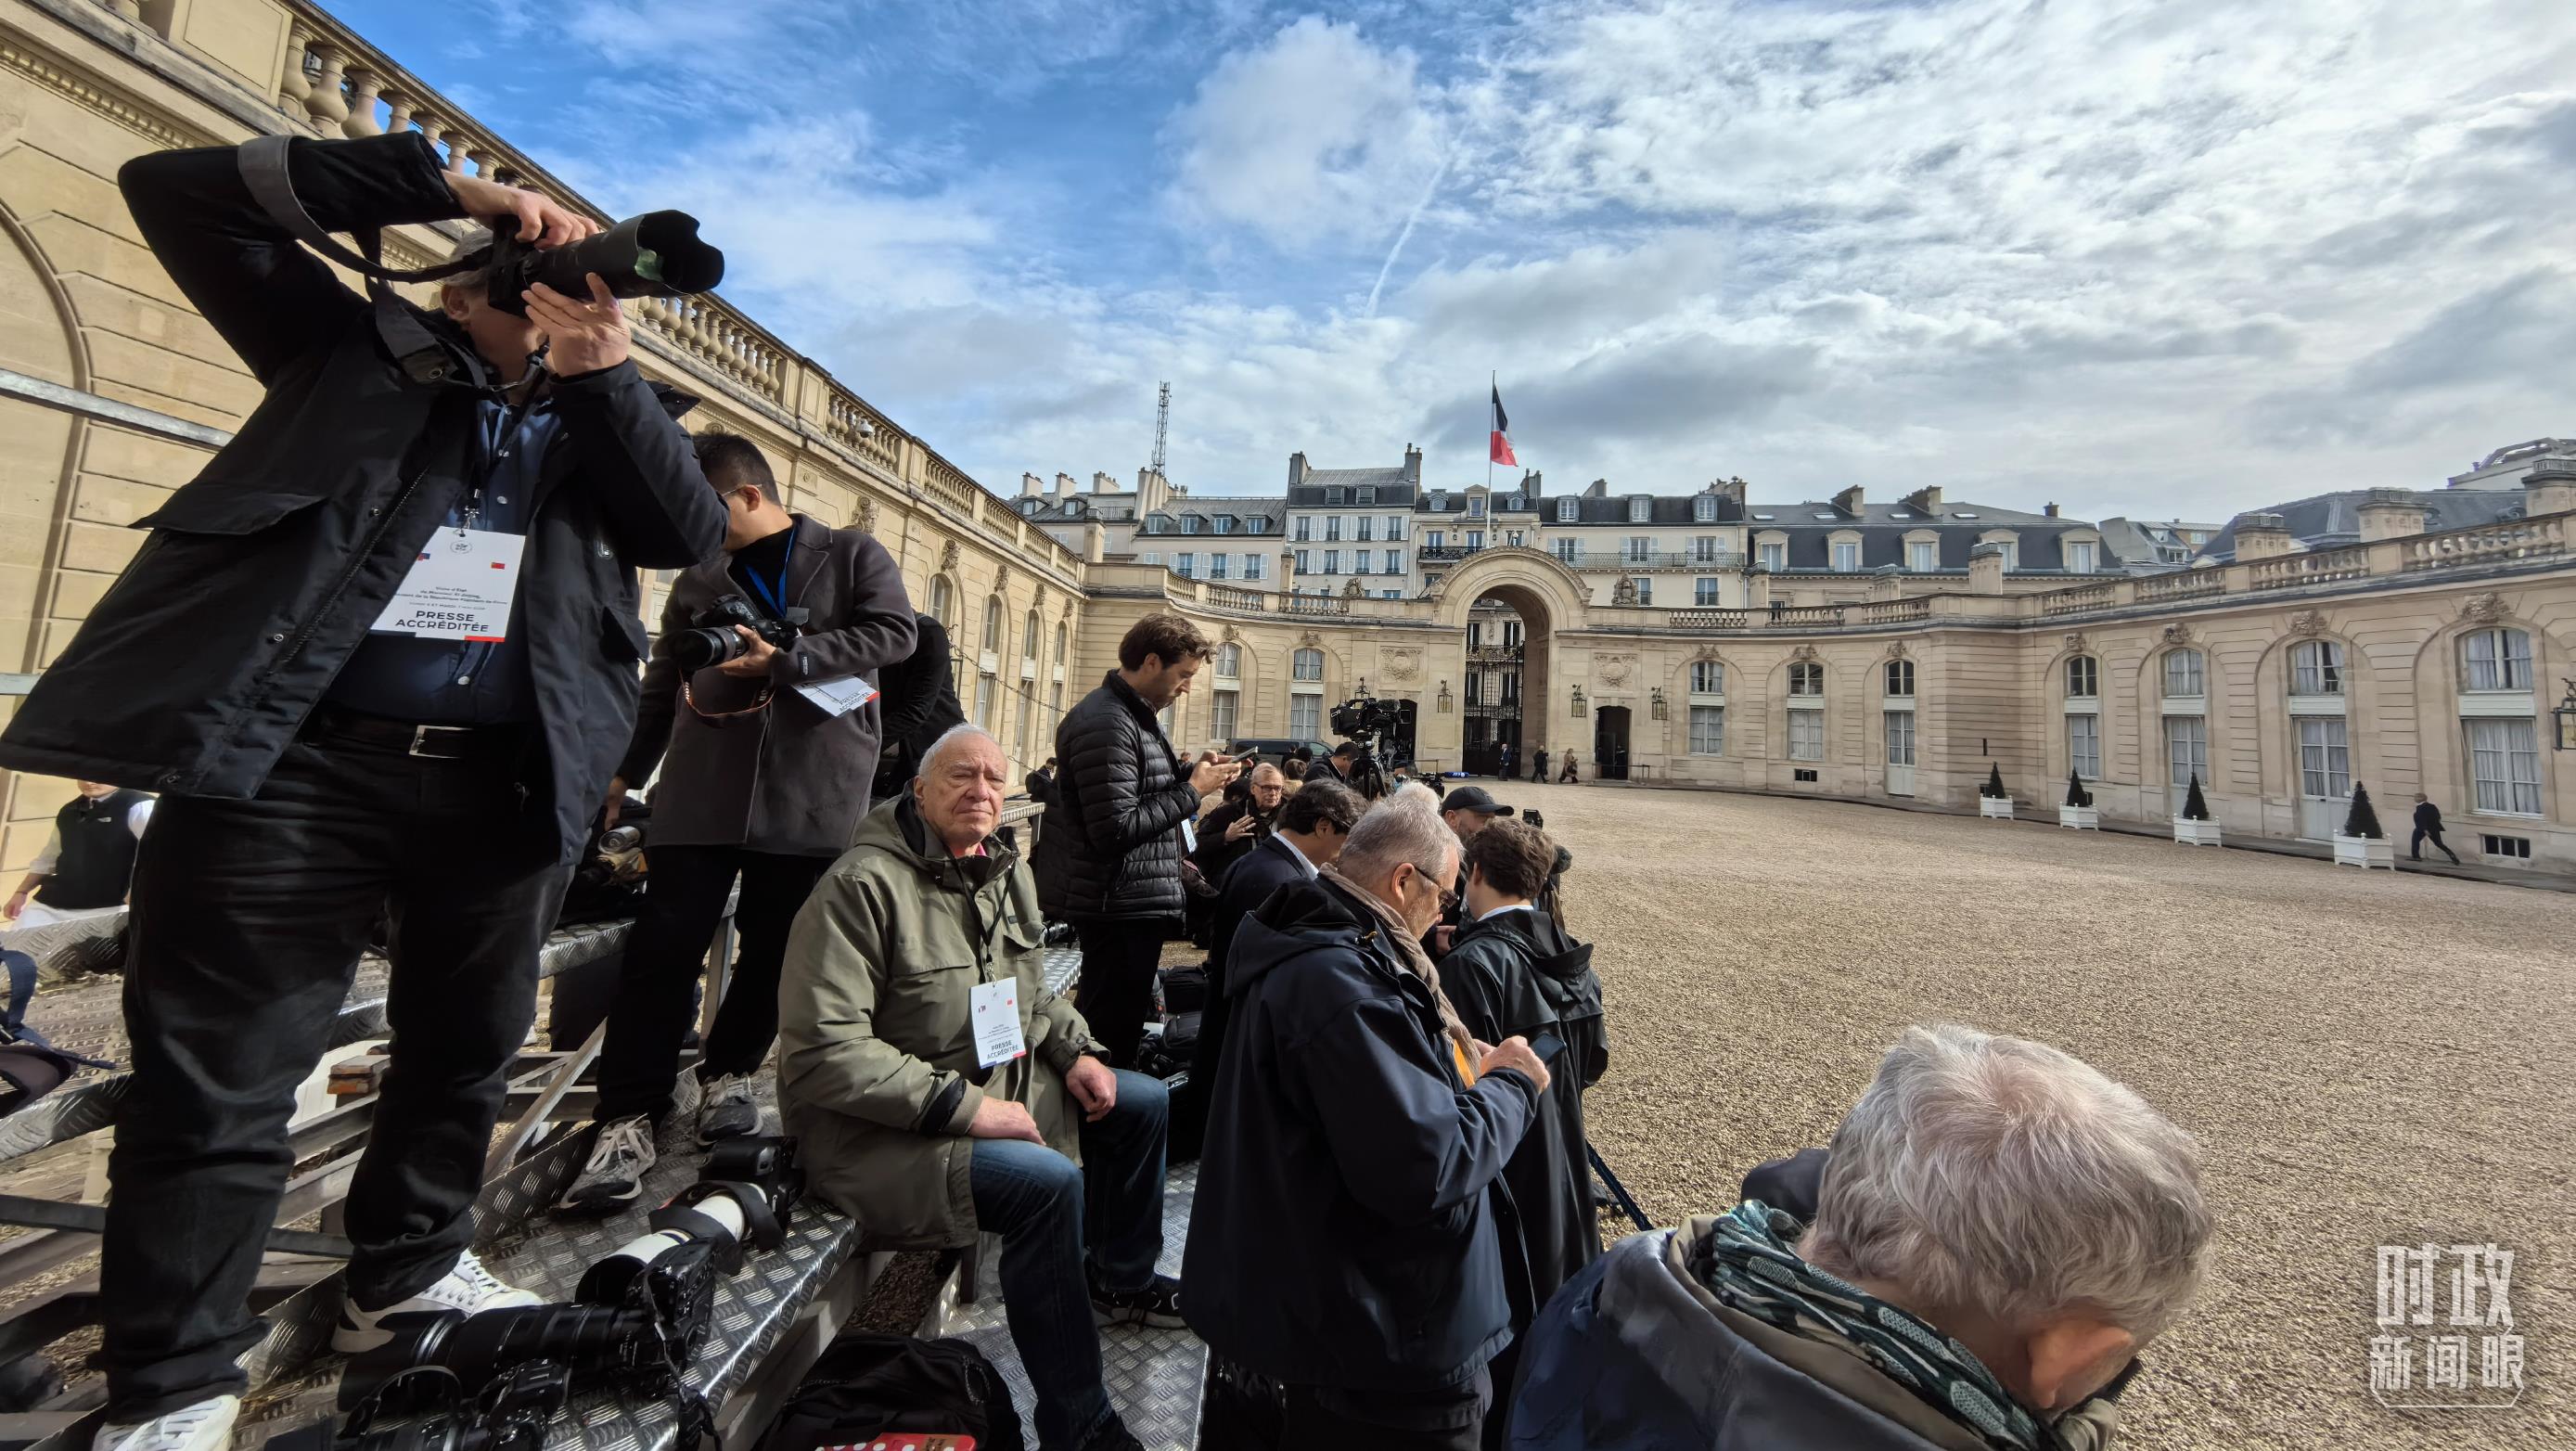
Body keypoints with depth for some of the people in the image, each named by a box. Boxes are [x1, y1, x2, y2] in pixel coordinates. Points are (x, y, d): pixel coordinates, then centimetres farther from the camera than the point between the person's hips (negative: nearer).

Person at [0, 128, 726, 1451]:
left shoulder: (611, 419, 16)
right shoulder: (366, 353, 15)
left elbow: (693, 534, 0)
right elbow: (177, 192, 9)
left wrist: (603, 369, -7)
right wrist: (450, 185, 1)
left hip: (501, 784, 3)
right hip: (290, 758, -2)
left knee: (464, 1054, 15)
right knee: (214, 1085, 2)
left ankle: (409, 1275, 36)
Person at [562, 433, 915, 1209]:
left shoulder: (852, 554, 7)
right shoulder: (698, 580, 18)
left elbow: (894, 632, -9)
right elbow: (663, 685, 22)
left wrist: (784, 660, -15)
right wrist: (624, 770, 21)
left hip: (812, 794, -2)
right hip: (700, 791, 3)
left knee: (773, 951, 6)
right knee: (662, 949, -3)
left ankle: (728, 1072, 28)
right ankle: (627, 1122, 5)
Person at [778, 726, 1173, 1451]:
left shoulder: (1006, 871, 5)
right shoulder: (863, 884, -21)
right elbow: (822, 1051, -25)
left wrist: (1075, 1053, -1)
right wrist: (965, 1107, -26)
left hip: (1000, 1082, 9)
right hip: (881, 1126, -9)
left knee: (1142, 1103, 7)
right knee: (1048, 1182, -30)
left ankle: (1121, 1281, 32)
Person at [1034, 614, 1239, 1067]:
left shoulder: (1137, 714, 12)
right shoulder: (1108, 723, -21)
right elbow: (1114, 831, -25)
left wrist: (1190, 770, 4)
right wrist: (1192, 790, -18)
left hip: (1132, 902, 10)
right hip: (1120, 907, -10)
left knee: (1103, 1019, 22)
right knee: (1113, 1029, 2)